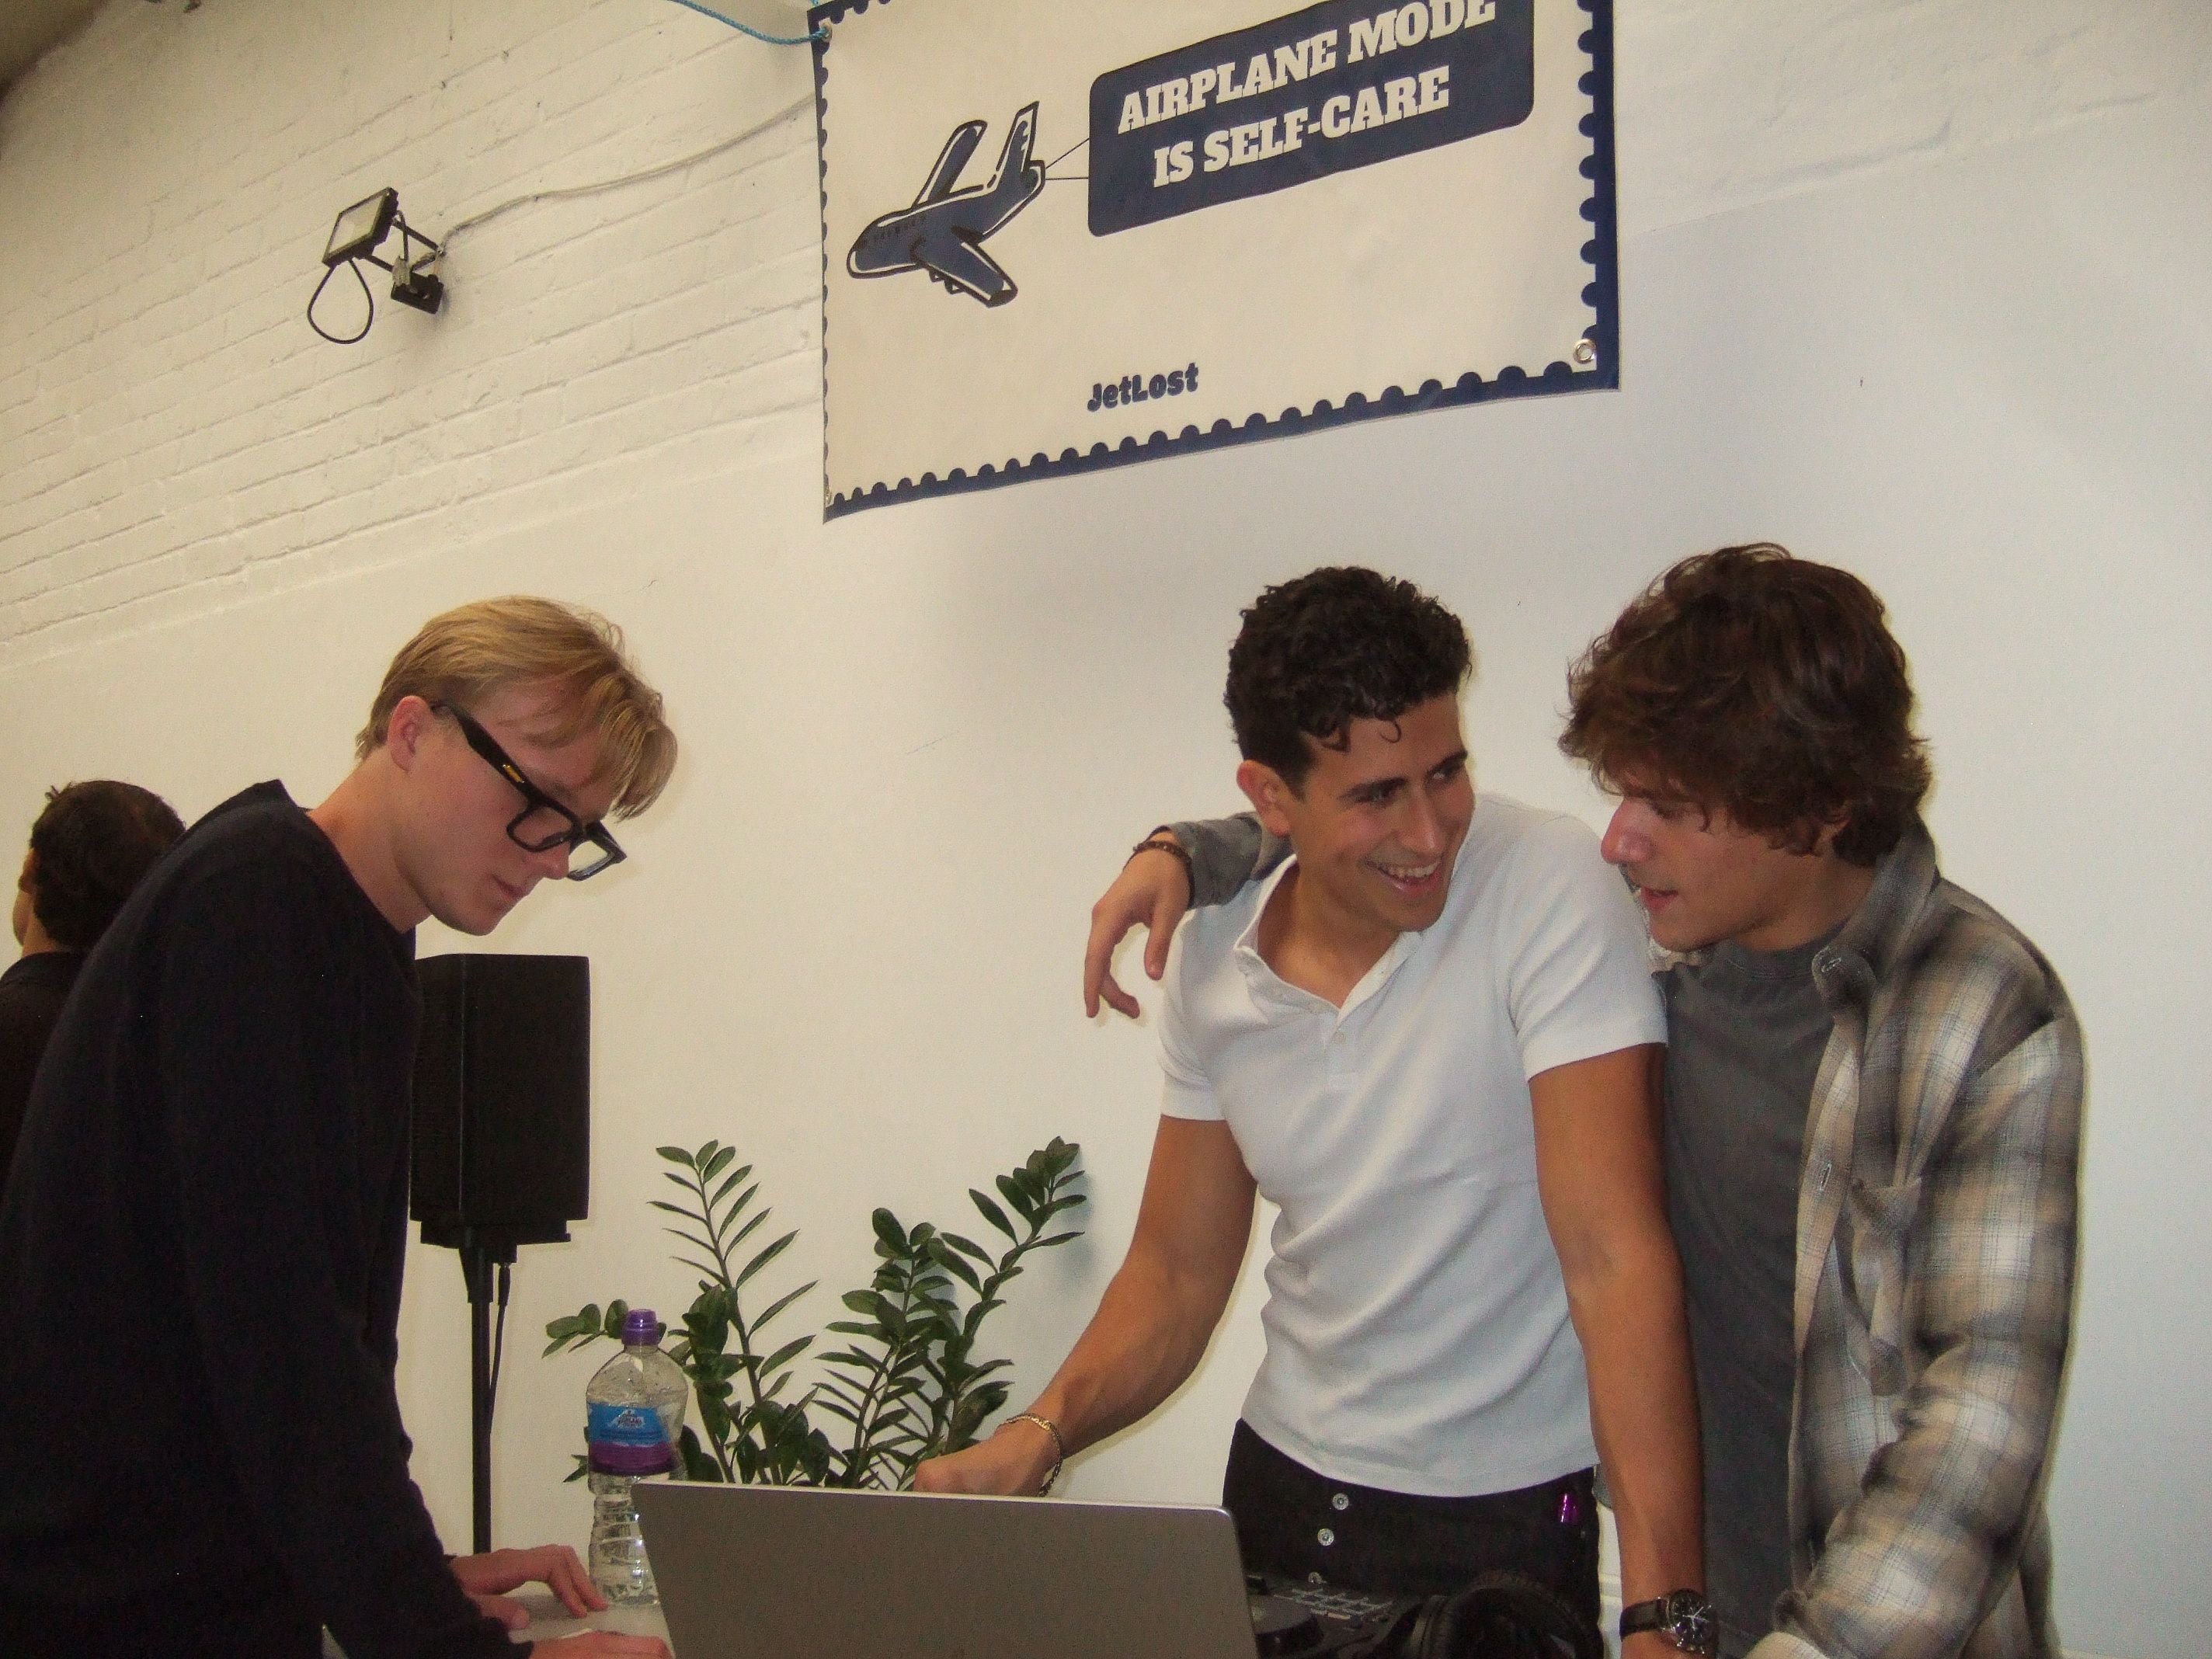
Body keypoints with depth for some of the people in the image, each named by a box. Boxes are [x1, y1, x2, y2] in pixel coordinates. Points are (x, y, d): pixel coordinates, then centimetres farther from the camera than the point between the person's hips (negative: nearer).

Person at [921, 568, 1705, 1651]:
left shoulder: (1548, 888, -20)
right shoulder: (1212, 963, -4)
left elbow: (1615, 1258, -25)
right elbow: (1179, 1275, 4)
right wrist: (1039, 1438, -12)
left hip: (1506, 1523, -4)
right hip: (1279, 1486, 5)